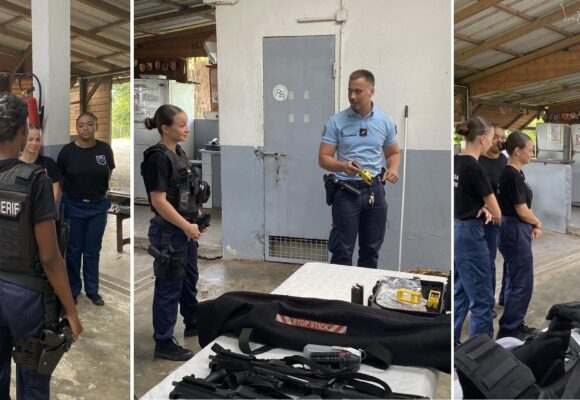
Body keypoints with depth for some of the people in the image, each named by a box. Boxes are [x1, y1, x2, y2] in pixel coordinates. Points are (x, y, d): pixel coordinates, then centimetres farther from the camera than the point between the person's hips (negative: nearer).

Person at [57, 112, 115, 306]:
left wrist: (98, 190, 4)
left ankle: (92, 290, 23)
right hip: (73, 207, -1)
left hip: (98, 207, 1)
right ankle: (73, 290, 24)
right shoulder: (67, 150, -10)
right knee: (74, 250, 9)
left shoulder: (105, 149, -6)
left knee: (93, 250, 10)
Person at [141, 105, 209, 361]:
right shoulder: (157, 158, -18)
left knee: (189, 279, 22)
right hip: (169, 231, -9)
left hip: (185, 228, 9)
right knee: (169, 287, 1)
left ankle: (192, 324, 41)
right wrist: (186, 226, -19)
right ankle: (163, 343, 13)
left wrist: (198, 216, 12)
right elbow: (159, 201, -22)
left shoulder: (179, 153, 9)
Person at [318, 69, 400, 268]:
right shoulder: (336, 121, -6)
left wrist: (392, 168, -9)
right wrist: (343, 166, -27)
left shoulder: (385, 121, 2)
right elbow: (323, 158, -7)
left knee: (371, 249, 13)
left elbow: (393, 153, 14)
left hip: (374, 190, 3)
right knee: (342, 251, 1)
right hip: (346, 191, -3)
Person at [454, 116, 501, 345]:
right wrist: (491, 212, 11)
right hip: (469, 235, -10)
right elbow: (496, 212, -11)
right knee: (481, 299, 0)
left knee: (460, 292, 18)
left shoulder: (455, 161, 7)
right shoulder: (474, 167, -19)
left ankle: (452, 342, 27)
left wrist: (483, 208, -5)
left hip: (455, 230, 10)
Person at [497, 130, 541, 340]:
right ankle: (507, 330, 8)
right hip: (515, 233, -10)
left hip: (514, 231, 10)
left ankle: (515, 325, 28)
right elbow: (522, 212, -17)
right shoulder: (513, 175, -20)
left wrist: (533, 226, -1)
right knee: (522, 283, -1)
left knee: (515, 281, 17)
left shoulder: (512, 173, 10)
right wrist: (538, 223, 1)